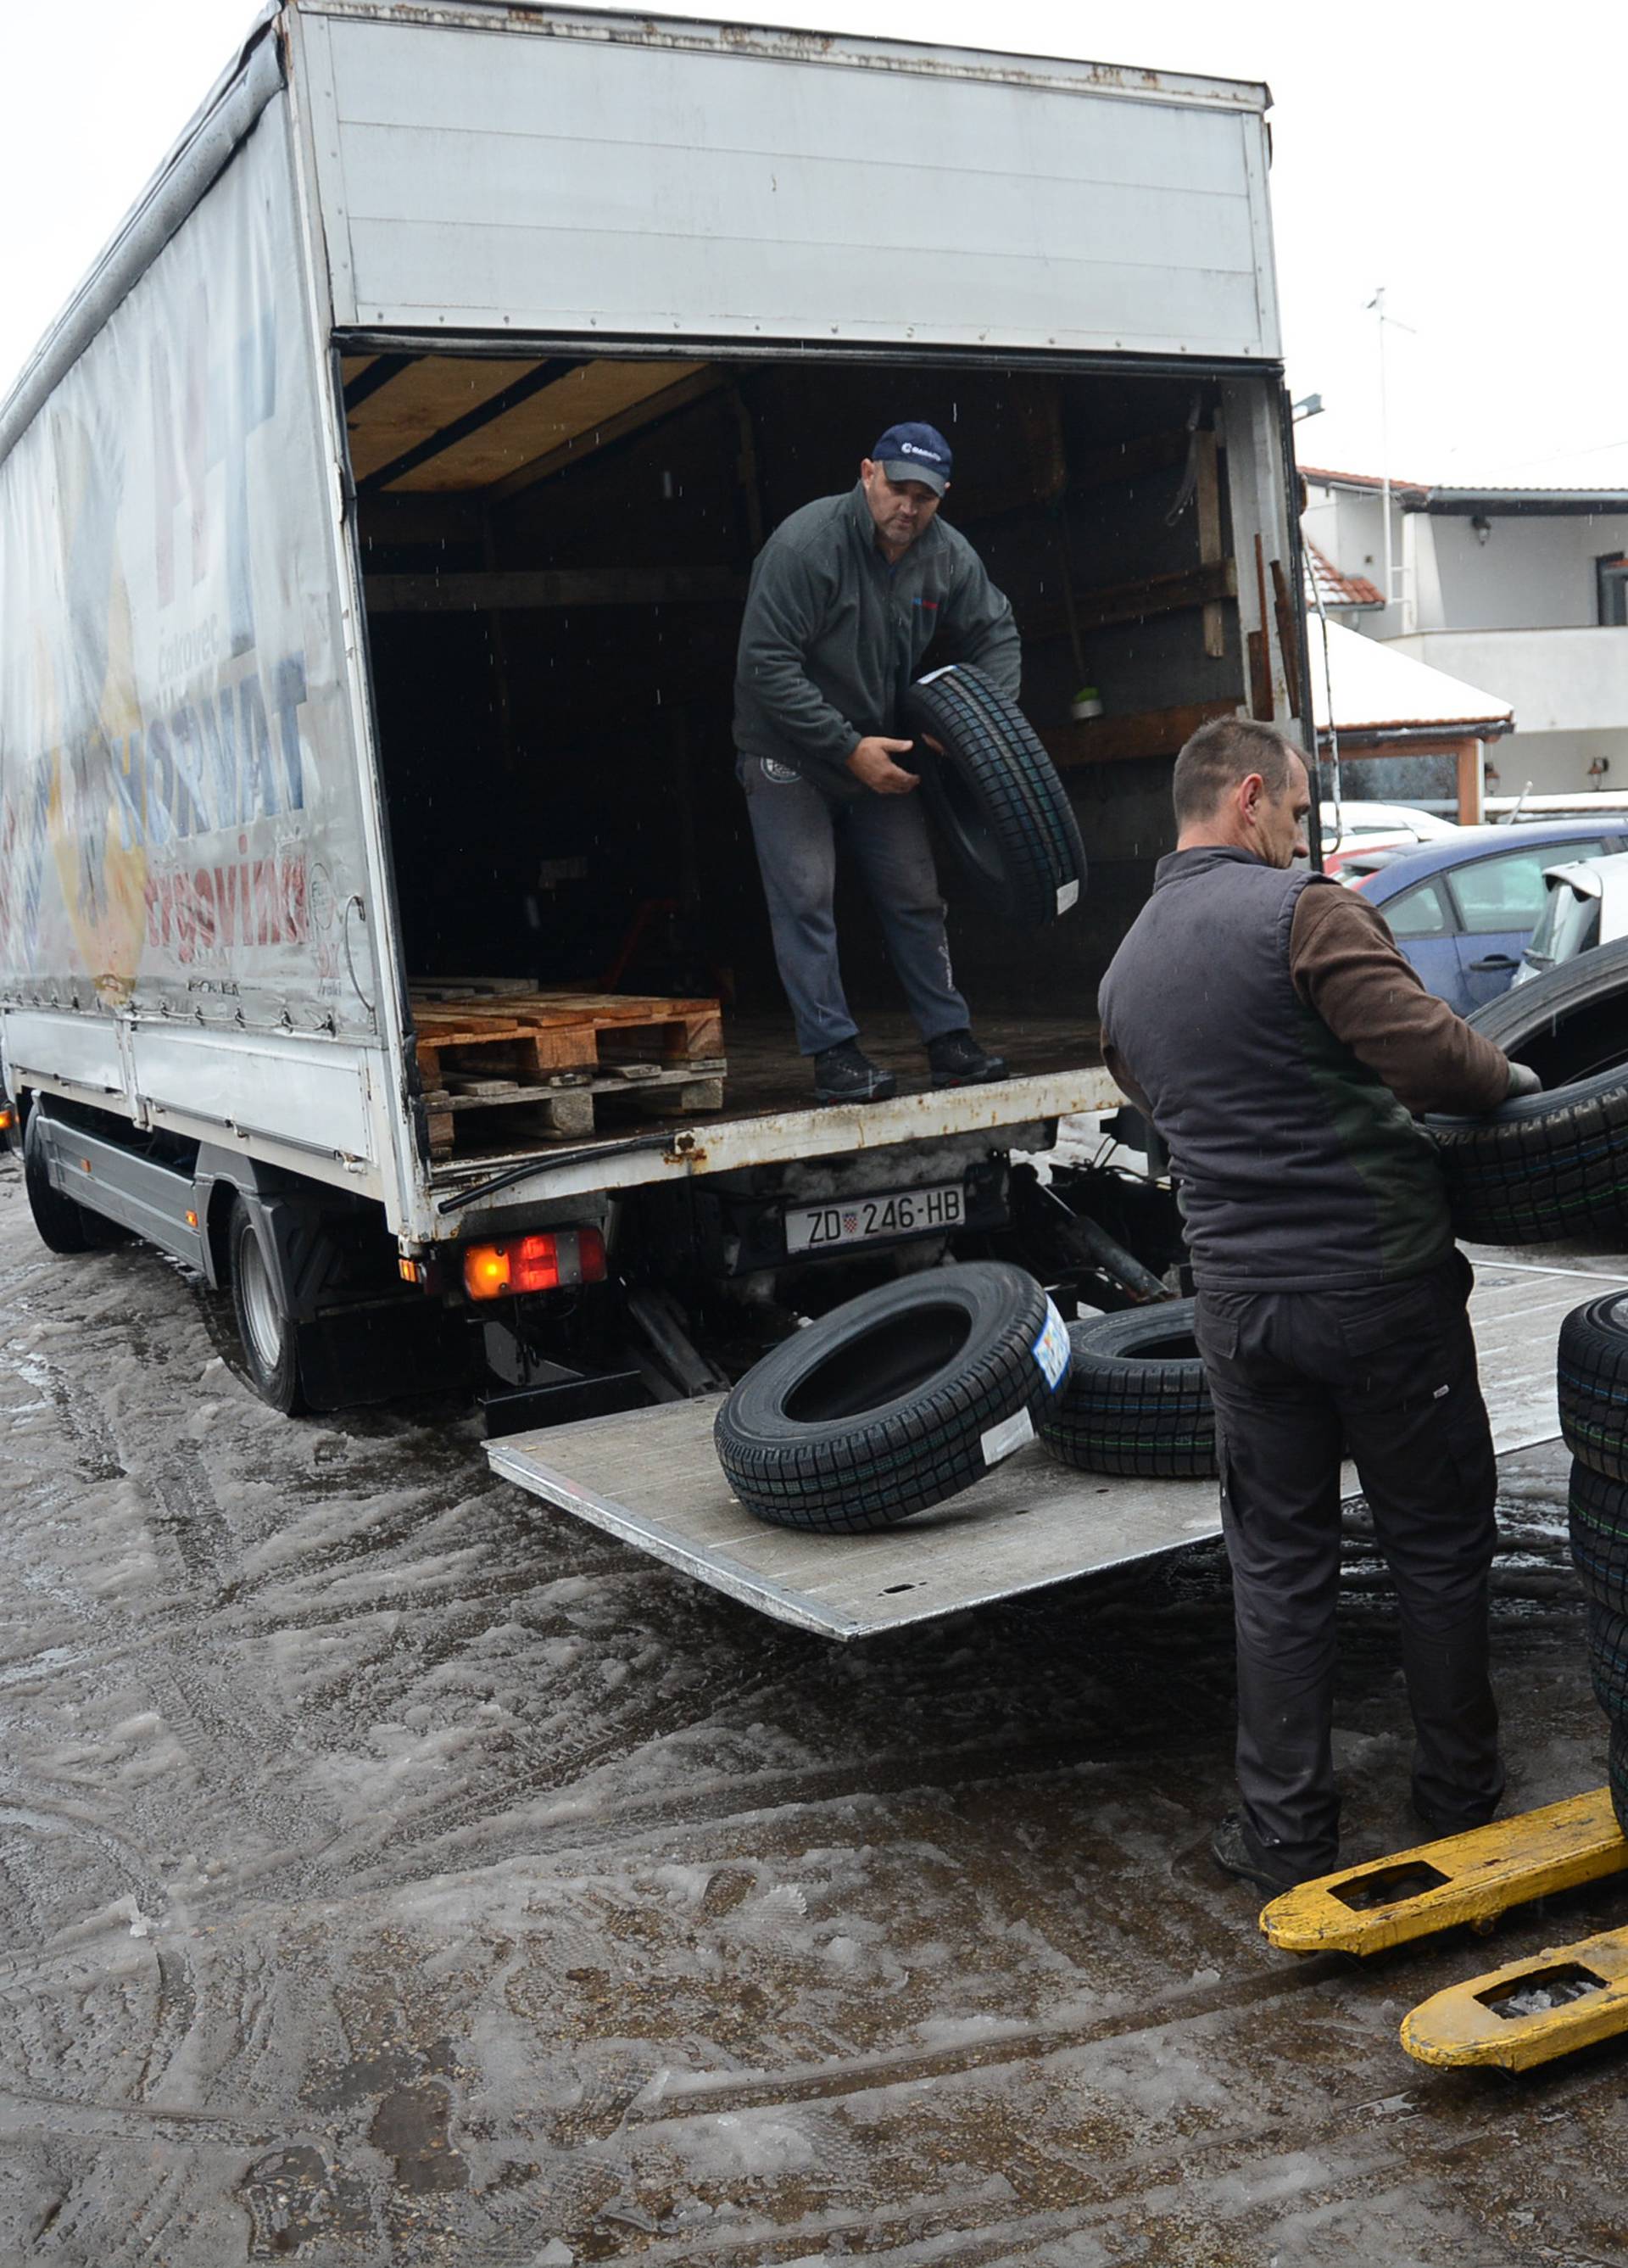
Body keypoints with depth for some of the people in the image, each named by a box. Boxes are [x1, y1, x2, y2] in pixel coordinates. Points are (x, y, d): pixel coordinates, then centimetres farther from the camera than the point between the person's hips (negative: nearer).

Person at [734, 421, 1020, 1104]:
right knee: (805, 899, -9)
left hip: (879, 751, 5)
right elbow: (766, 666, -26)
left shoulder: (948, 556, -7)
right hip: (789, 749, -5)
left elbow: (995, 634, 9)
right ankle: (833, 1054, -5)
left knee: (916, 895, 6)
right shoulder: (805, 544, -24)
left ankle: (949, 1041, 14)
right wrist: (848, 749, -26)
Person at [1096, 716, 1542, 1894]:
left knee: (1278, 1565, 13)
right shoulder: (1303, 910, -13)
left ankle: (1287, 1830, 18)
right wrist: (1507, 1076, -3)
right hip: (1382, 1282, -5)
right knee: (1439, 1541, 14)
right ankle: (1461, 1791, 29)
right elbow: (1424, 1050, -22)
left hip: (1243, 1300, 5)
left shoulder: (1124, 973, 11)